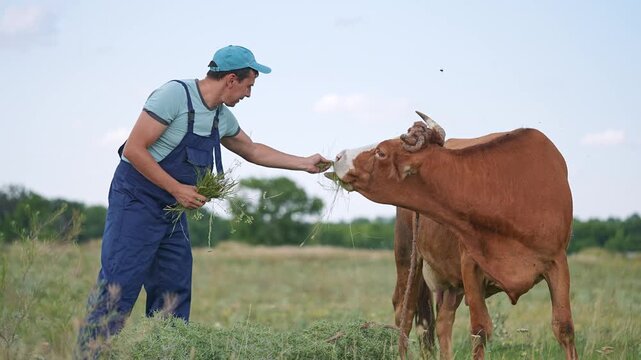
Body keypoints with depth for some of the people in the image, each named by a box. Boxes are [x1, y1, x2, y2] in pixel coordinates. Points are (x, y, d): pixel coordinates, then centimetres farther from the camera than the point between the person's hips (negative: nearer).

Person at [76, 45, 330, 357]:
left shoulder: (222, 117, 10)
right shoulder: (175, 94, -16)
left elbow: (253, 151, 27)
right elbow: (134, 150, -18)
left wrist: (305, 163, 25)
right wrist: (178, 190, -17)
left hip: (173, 210, 9)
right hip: (136, 201, -9)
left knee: (174, 293, 6)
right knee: (117, 289, -13)